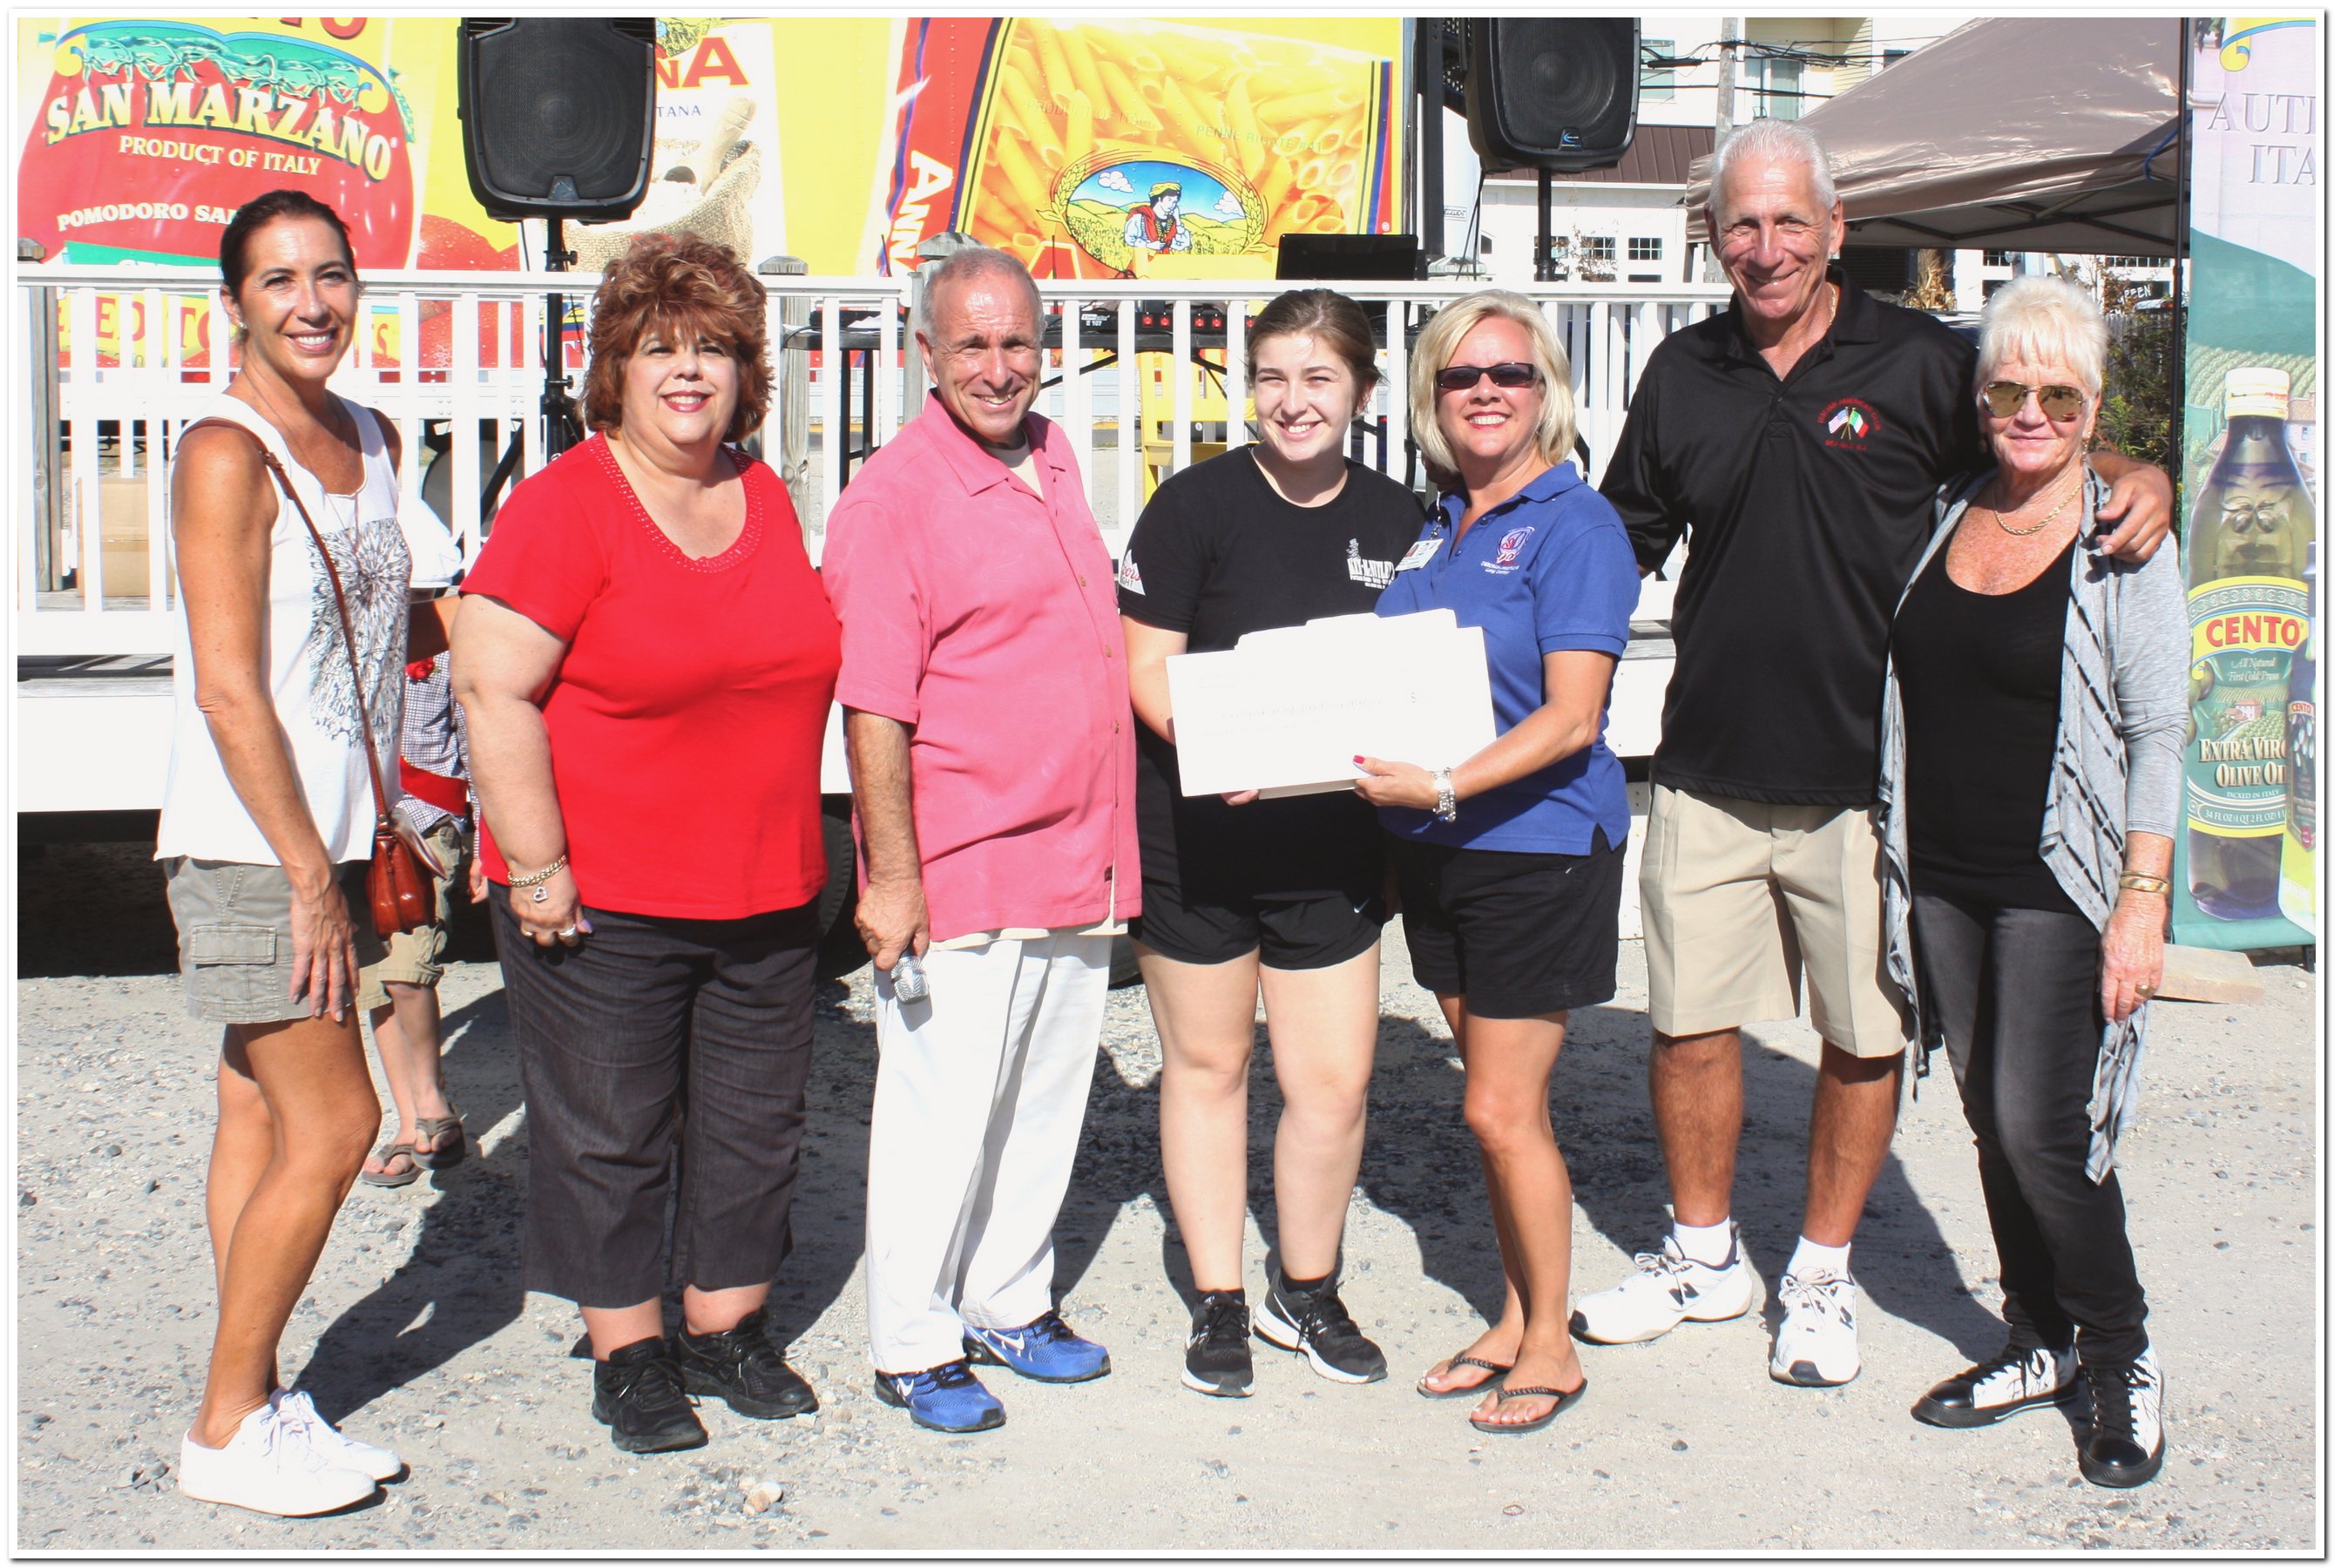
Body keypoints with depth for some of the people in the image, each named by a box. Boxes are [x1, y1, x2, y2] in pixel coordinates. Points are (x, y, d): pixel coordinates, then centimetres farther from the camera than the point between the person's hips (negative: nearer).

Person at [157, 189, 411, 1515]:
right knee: (335, 1123, -5)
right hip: (251, 847, -7)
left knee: (266, 1115, 13)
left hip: (331, 834, 7)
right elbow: (229, 692, -18)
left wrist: (376, 834, 14)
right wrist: (311, 878, -18)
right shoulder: (227, 454, -13)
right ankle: (226, 1429, 10)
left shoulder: (373, 440, 10)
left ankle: (256, 1401, 22)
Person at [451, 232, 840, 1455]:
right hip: (601, 899, -6)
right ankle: (629, 1352, 24)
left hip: (765, 894, 6)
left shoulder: (764, 498, 8)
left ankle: (728, 1326, 32)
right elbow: (492, 686, -16)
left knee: (756, 1121, 14)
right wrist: (534, 866, -18)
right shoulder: (566, 506, -11)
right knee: (608, 1131, 7)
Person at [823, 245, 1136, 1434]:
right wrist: (892, 875, -19)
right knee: (941, 1109, 2)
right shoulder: (892, 494, -12)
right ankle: (912, 1346, 18)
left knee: (1048, 1101, 16)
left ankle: (1011, 1303, 32)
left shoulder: (1053, 461, 12)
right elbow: (872, 710, -16)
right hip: (960, 870, -7)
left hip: (1079, 858, 7)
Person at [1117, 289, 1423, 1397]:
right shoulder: (1197, 503, -6)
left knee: (1335, 1082, 2)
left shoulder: (1395, 519, 6)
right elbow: (1145, 666, -8)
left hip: (1331, 844, 3)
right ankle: (1218, 1302, 26)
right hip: (1195, 837, -2)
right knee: (1207, 1064, 10)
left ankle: (1307, 1293, 26)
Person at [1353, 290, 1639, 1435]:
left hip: (1539, 846, -7)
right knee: (1497, 1102, 14)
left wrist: (1444, 785, -27)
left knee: (1503, 1109, -2)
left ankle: (1550, 1345, 15)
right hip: (1436, 853, 7)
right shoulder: (1435, 529, 11)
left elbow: (1570, 716, -17)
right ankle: (1514, 1319, 27)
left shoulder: (1574, 525, -10)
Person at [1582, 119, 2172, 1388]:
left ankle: (1822, 1275, 27)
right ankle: (1704, 1256, 30)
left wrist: (2138, 477, -13)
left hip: (1866, 783, -2)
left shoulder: (1920, 363, -3)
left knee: (1864, 1037, 8)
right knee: (1687, 1025, 9)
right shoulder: (1683, 376, 7)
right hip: (1706, 780, 3)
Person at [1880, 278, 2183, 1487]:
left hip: (2057, 885, -5)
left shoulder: (2125, 544, -6)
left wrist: (2141, 899, -14)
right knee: (1990, 1117, 11)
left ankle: (2121, 1356, 14)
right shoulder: (1941, 518, 7)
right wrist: (1891, 860, 10)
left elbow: (2157, 737, -8)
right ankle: (2041, 1342, 27)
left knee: (2041, 1126, -7)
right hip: (1940, 877, 5)